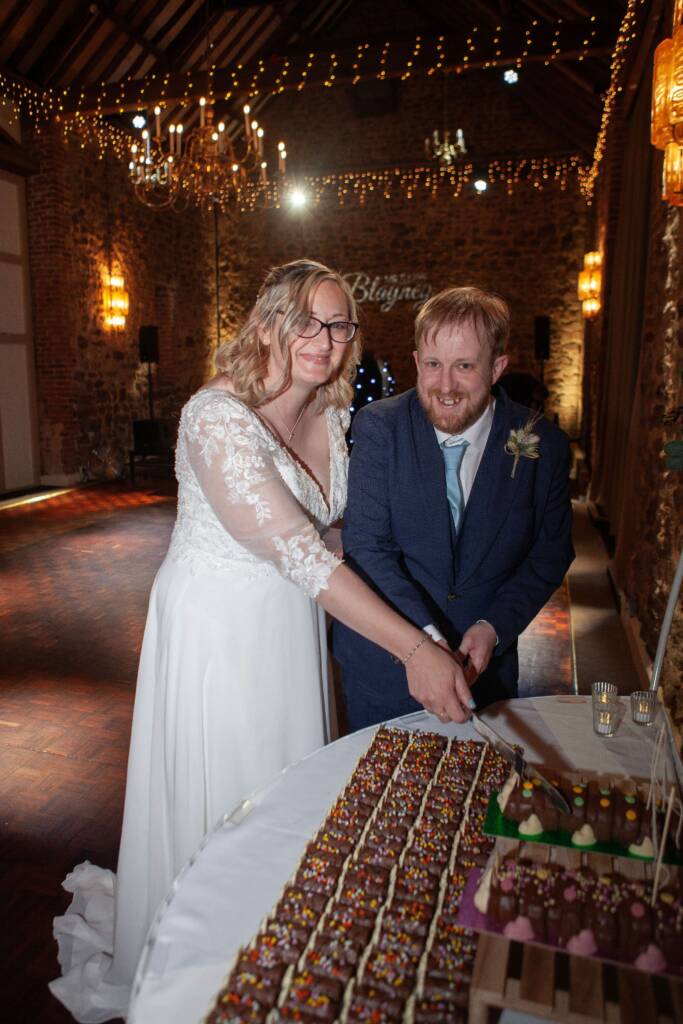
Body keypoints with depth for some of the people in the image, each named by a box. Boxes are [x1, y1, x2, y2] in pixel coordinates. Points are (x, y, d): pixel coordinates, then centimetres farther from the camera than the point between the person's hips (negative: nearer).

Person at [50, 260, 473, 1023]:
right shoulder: (217, 417, -25)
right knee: (216, 798, 12)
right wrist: (415, 649, -35)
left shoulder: (334, 417, -2)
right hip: (215, 630, -6)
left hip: (294, 622, 7)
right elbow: (297, 553, -33)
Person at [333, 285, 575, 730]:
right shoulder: (378, 427, -14)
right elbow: (365, 546, -19)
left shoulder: (544, 446, -9)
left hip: (486, 663, 2)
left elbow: (550, 555, 1)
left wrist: (494, 627, -13)